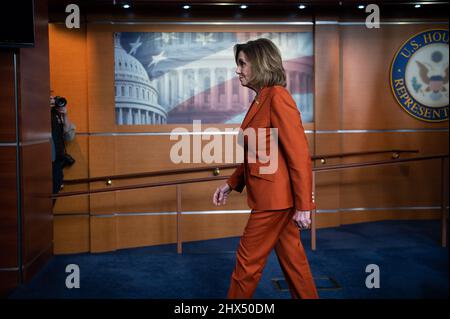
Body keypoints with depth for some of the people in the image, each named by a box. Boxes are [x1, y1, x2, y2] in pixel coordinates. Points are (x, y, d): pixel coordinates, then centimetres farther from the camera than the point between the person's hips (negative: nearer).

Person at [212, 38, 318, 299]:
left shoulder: (277, 96, -17)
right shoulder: (261, 99, 11)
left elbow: (299, 154, -20)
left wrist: (303, 206, -19)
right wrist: (231, 184, 18)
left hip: (276, 196, -9)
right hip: (273, 196, 9)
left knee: (249, 259, 4)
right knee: (292, 257, 16)